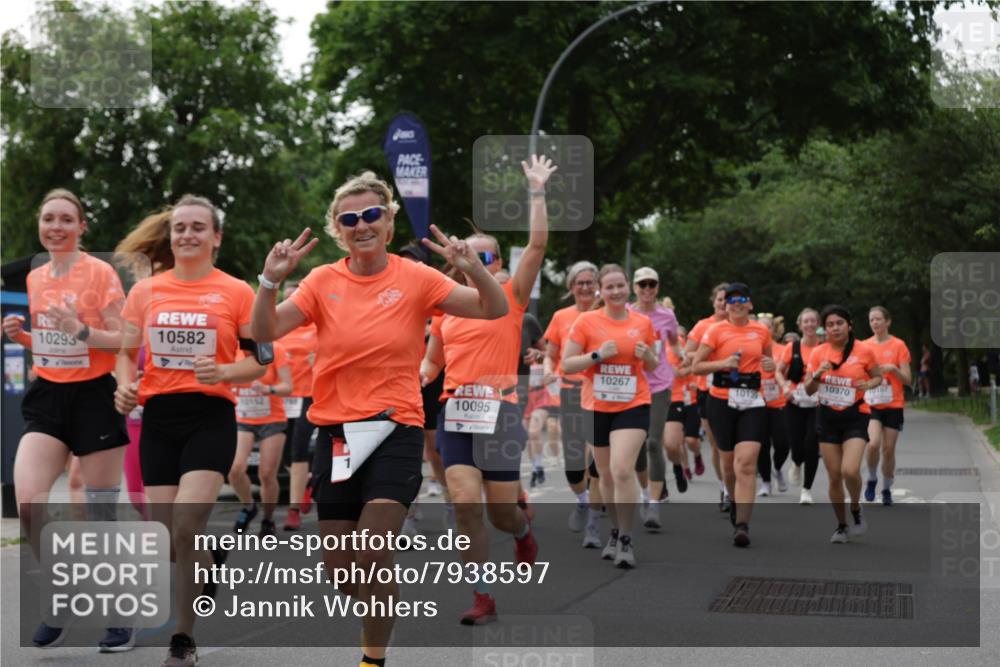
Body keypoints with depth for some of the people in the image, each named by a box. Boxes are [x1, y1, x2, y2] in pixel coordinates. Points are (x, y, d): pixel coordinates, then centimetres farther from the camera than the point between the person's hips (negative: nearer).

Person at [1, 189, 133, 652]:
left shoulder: (100, 273, -8)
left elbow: (123, 340, -10)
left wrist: (79, 329, -25)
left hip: (94, 396, -5)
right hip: (47, 396, 5)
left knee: (101, 513, 1)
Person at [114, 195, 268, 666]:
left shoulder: (236, 292, 0)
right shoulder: (145, 291, 8)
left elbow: (261, 360, 2)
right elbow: (125, 351, 14)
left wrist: (223, 372, -17)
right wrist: (125, 386, -7)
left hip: (210, 418, -3)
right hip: (158, 418, 3)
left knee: (186, 528, -17)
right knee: (169, 534, 3)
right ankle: (210, 563, 37)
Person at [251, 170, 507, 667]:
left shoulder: (415, 279, -3)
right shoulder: (323, 281, 1)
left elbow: (494, 309, -7)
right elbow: (265, 332, -6)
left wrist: (473, 268, -25)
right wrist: (271, 281, -23)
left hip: (395, 430, -3)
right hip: (335, 433, 3)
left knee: (372, 555, -18)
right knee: (340, 571, 7)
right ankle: (383, 610, 38)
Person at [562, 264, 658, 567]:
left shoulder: (643, 323, 3)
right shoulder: (586, 321, -3)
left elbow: (652, 366, 15)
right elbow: (567, 364, -4)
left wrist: (647, 355, -7)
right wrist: (598, 354, -17)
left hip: (633, 406, -1)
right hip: (596, 407, 1)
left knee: (622, 470, -17)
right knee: (606, 474, 12)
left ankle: (626, 540, -8)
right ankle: (615, 532, 32)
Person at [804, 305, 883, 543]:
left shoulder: (864, 351, -7)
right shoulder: (818, 353, 0)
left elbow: (878, 376, 8)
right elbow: (808, 390, 4)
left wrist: (868, 384, -14)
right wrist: (817, 374, -16)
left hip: (855, 416, -3)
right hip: (827, 417, 3)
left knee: (850, 471, -20)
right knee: (834, 477, 4)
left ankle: (856, 510, 9)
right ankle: (842, 525, 23)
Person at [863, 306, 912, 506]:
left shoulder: (898, 345, -3)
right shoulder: (864, 346, 5)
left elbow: (907, 379, -3)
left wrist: (893, 369, -20)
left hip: (893, 405, -1)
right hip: (870, 405, 1)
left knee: (888, 449, 2)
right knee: (873, 443, -20)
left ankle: (887, 489, 20)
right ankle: (872, 479, 4)